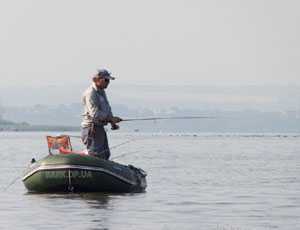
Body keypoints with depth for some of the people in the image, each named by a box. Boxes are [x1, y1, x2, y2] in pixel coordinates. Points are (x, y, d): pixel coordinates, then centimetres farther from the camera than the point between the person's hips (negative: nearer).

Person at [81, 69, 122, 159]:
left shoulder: (102, 92, 15)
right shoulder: (90, 93, -17)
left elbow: (107, 109, 22)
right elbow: (94, 113, -25)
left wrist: (112, 122, 7)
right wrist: (111, 118, -23)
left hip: (100, 128, 10)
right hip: (91, 129, -10)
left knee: (105, 154, 14)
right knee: (95, 155, -12)